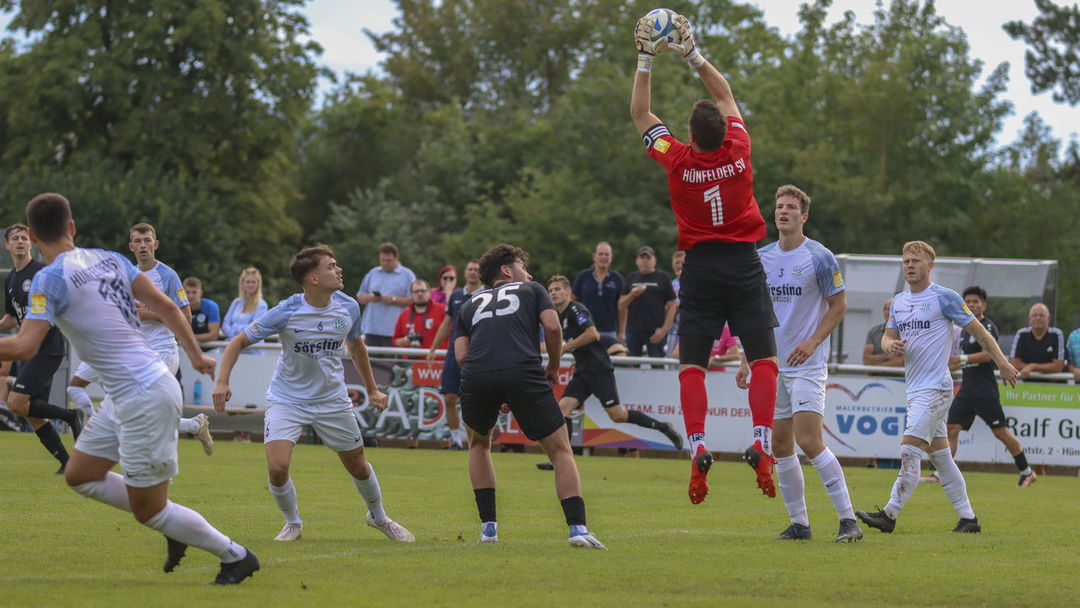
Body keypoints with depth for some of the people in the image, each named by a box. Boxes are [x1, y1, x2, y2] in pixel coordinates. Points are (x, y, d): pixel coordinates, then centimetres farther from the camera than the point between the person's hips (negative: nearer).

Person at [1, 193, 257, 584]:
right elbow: (165, 306, 6)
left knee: (148, 512, 3)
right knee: (79, 475, 19)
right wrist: (195, 354, 16)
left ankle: (236, 557, 14)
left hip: (145, 398, -9)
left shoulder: (50, 279, -15)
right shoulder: (108, 259, 7)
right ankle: (174, 525, 22)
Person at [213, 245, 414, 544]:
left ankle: (378, 517, 41)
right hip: (287, 399, -3)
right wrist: (222, 382, -26)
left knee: (358, 466, 12)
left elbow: (355, 346, 12)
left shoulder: (348, 307, -9)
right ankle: (293, 524, 11)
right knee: (278, 468, -18)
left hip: (332, 399, 3)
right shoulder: (286, 312, -22)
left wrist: (372, 389, 15)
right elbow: (239, 342, -13)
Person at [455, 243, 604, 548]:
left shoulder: (470, 304, 30)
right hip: (523, 372, -3)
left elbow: (461, 354, 15)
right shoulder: (532, 290, 25)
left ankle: (488, 527, 21)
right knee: (560, 450, 8)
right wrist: (553, 367, 21)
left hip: (476, 375, 3)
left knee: (479, 443, 30)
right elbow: (552, 326, 6)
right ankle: (577, 528, -9)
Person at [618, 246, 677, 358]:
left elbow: (672, 305, 1)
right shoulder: (631, 278, 14)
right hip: (633, 331, 3)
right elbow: (621, 305, 13)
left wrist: (664, 329, -8)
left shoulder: (663, 277, 5)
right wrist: (632, 295, -8)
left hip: (655, 332, -3)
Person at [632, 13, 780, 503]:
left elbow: (640, 114, 6)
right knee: (763, 359, -1)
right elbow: (726, 95, 12)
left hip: (701, 265, -1)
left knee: (692, 365, 2)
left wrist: (645, 61, 10)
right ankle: (760, 444, -17)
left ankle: (697, 448, -14)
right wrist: (693, 54, 16)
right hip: (744, 265, 1)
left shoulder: (678, 161, -9)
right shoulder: (737, 151, -5)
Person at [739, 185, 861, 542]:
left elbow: (838, 304, -3)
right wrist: (746, 359, 13)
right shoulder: (761, 258, 10)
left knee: (808, 441, -16)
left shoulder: (819, 257, -7)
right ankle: (799, 523, 13)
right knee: (780, 444, 5)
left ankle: (848, 520, -11)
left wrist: (812, 342, -16)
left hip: (808, 365, -6)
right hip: (772, 365, 6)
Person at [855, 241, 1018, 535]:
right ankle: (968, 518, 15)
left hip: (935, 387, -8)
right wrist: (891, 345, -9)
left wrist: (1002, 362, -1)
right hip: (915, 388, 8)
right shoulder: (898, 301, 14)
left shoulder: (944, 297, -6)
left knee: (910, 451, -15)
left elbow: (977, 329, -1)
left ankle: (889, 514, -18)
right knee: (940, 456, 10)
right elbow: (887, 338, 16)